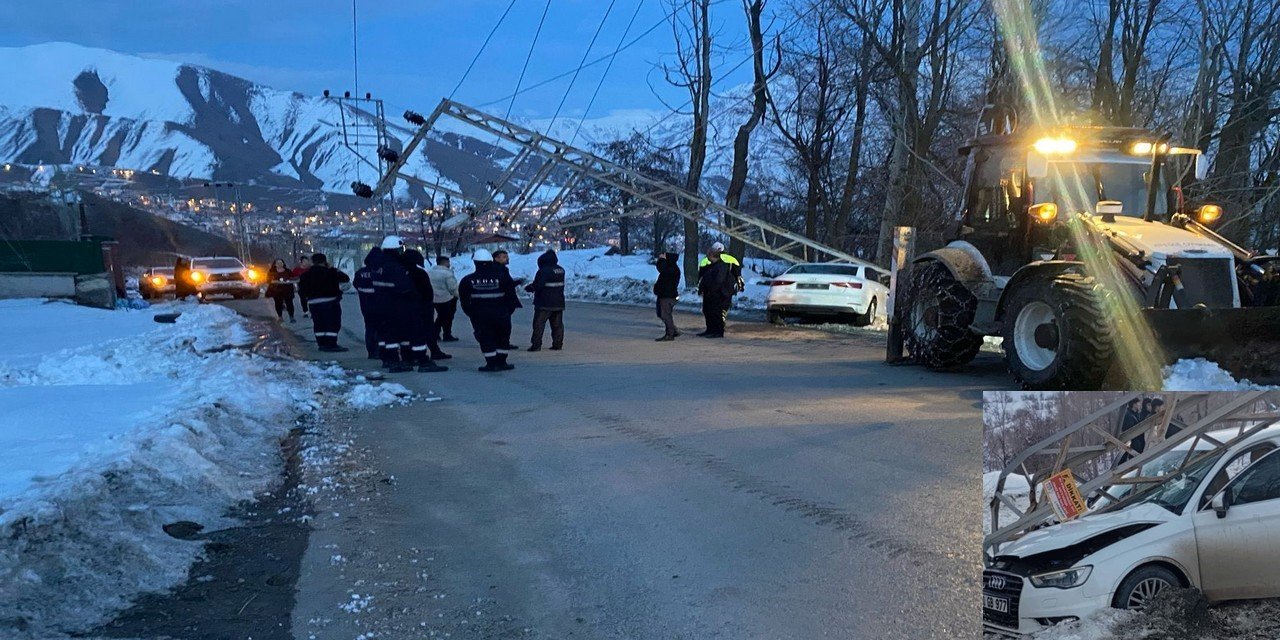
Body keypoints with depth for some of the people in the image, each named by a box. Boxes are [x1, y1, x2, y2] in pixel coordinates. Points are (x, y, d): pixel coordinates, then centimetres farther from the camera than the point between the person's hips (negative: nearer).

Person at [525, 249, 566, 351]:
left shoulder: (544, 271, -15)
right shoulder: (561, 270, 8)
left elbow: (537, 285, -18)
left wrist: (528, 288, 1)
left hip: (544, 304, -7)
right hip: (559, 303, 7)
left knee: (538, 324, -1)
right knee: (557, 325, 11)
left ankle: (536, 345, -4)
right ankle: (557, 344, 11)